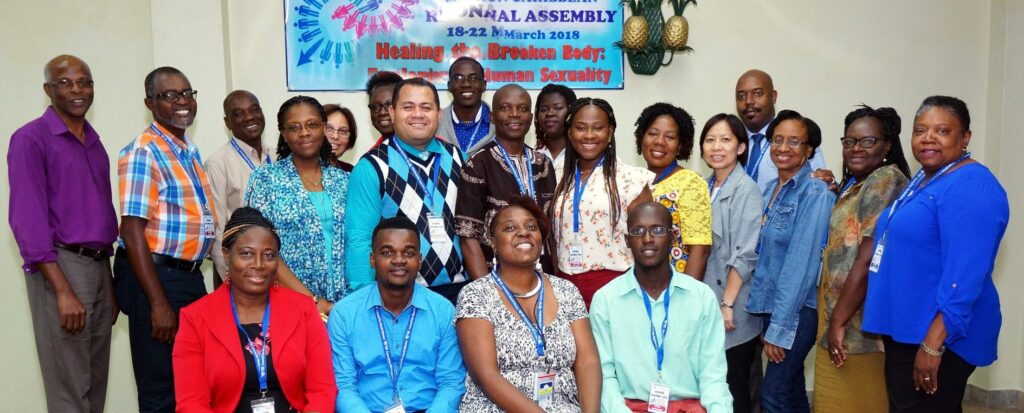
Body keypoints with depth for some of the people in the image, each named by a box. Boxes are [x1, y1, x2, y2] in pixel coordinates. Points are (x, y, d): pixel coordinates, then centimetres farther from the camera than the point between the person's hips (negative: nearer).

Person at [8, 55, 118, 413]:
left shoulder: (94, 141, 14)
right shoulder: (31, 139, -7)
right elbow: (27, 219, -13)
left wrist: (110, 285, 13)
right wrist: (63, 291, -19)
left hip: (99, 265, 7)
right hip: (60, 267, -7)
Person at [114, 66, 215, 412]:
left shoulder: (190, 150, 12)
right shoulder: (143, 153, -13)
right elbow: (133, 232, -18)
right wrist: (158, 303, -20)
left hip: (190, 276, 8)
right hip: (155, 278, -8)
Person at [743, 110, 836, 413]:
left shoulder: (815, 193, -14)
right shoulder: (771, 189, 9)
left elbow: (801, 262, -18)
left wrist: (779, 327, -18)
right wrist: (770, 320, 8)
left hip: (798, 309, -7)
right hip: (771, 304, 7)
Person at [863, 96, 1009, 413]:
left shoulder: (972, 187, -18)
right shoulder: (923, 178, 12)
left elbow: (965, 275, -26)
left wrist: (933, 344, -27)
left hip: (939, 337, -9)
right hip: (905, 330, 9)